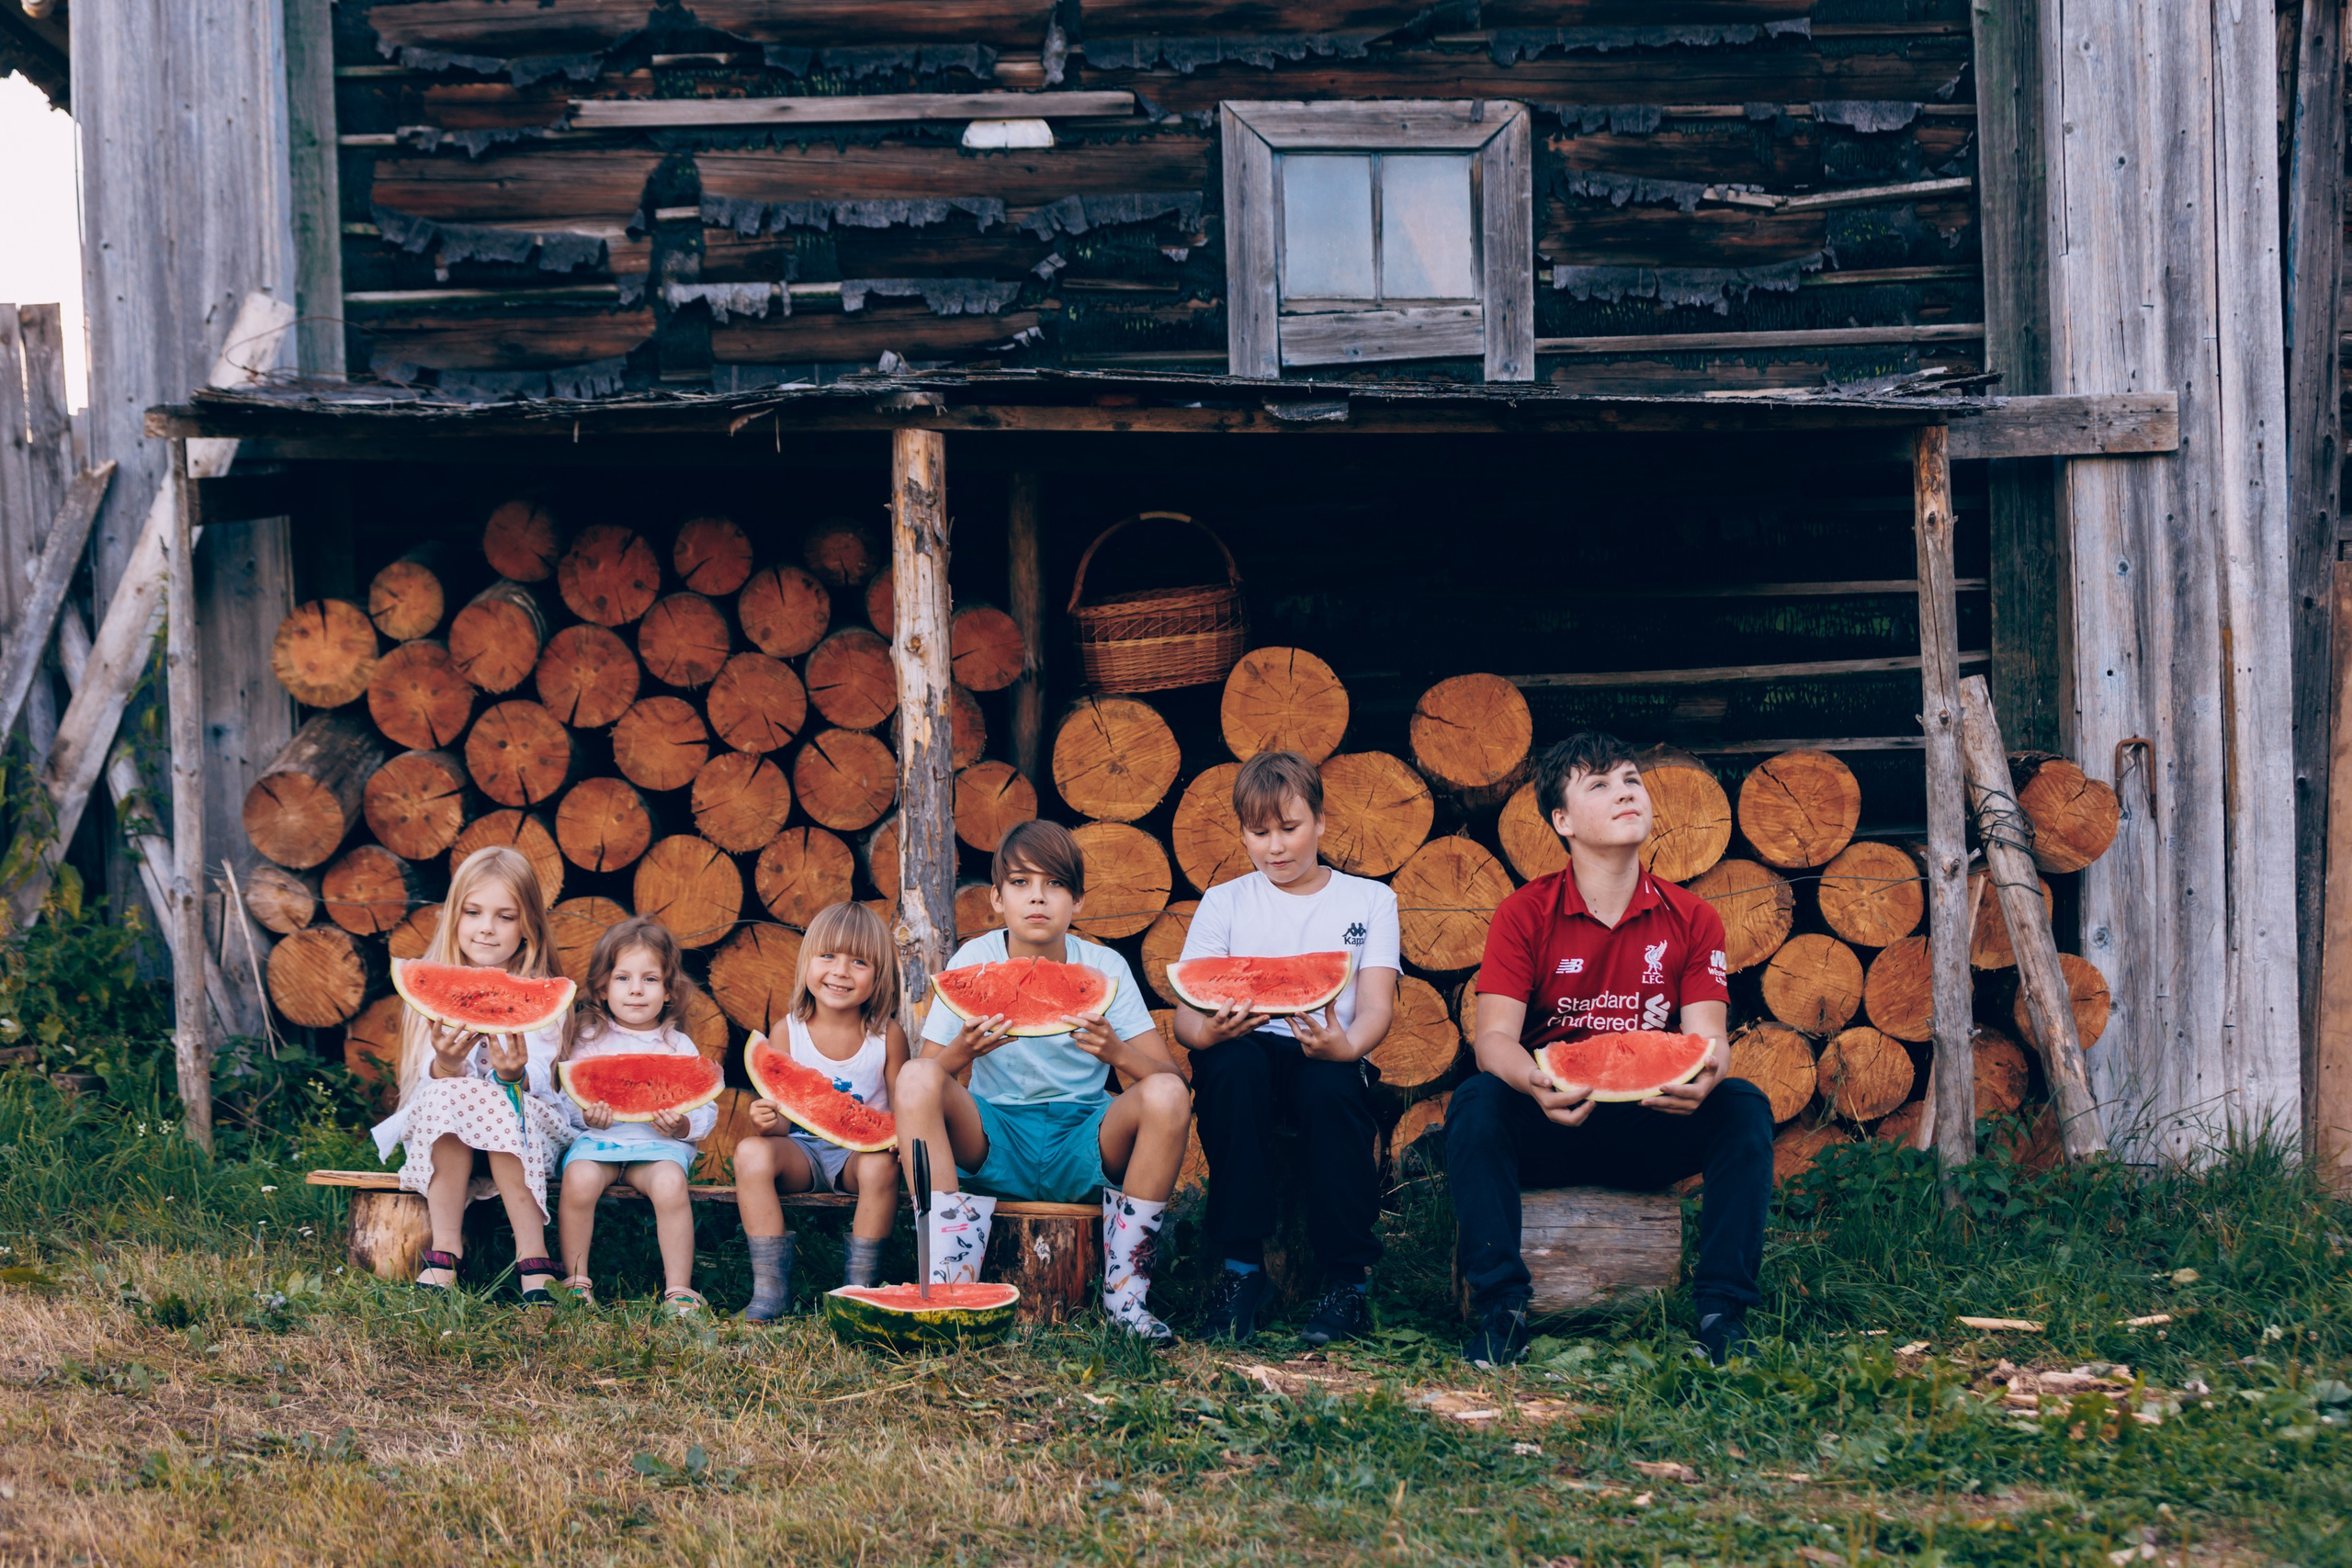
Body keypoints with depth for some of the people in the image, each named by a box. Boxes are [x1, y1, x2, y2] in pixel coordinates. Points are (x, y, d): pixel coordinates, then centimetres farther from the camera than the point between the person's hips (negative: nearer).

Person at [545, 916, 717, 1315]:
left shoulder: (678, 1046, 10)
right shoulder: (586, 1038, 10)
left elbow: (706, 1113, 8)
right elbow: (559, 1096, 6)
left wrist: (681, 1125, -13)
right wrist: (584, 1114, -14)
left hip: (659, 1143, 0)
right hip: (594, 1137, 0)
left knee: (670, 1184, -32)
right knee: (579, 1179, -32)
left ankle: (678, 1289, -20)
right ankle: (575, 1280, -14)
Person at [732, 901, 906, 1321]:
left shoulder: (887, 1035, -5)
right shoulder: (789, 1031, -4)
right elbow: (782, 1121, -4)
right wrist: (768, 1121, -29)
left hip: (860, 1150, -1)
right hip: (802, 1149, 1)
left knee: (880, 1166, -35)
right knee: (751, 1152, -28)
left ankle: (860, 1286, -19)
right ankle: (770, 1286, -22)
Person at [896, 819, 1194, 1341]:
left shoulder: (1103, 967, -3)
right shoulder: (975, 961, -3)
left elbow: (1169, 1076, -10)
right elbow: (922, 1082, -6)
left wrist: (1116, 1051, -32)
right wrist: (962, 1052, -28)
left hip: (1084, 1151, 0)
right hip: (993, 1148, 0)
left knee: (1166, 1096, -29)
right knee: (916, 1078, -27)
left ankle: (1125, 1290, -16)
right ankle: (949, 1283, -26)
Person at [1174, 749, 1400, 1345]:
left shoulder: (1369, 900, 13)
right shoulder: (1224, 903, 14)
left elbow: (1377, 1007, -1)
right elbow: (1185, 1012, 3)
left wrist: (1344, 1045, -26)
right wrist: (1209, 1031, -25)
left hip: (1329, 1057, -1)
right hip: (1247, 1054, 1)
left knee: (1331, 1085, -37)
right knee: (1237, 1063, -37)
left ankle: (1347, 1280, -27)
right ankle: (1242, 1268, -29)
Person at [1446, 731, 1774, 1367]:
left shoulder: (1691, 919, 3)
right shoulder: (1524, 915, -3)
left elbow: (1705, 1035, -7)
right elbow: (1493, 1038, -14)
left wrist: (1706, 1074, -34)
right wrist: (1535, 1082, -39)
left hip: (1654, 1131, 1)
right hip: (1549, 1127, -1)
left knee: (1744, 1105, -26)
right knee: (1476, 1102, -31)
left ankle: (1722, 1312, -25)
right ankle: (1500, 1308, -29)